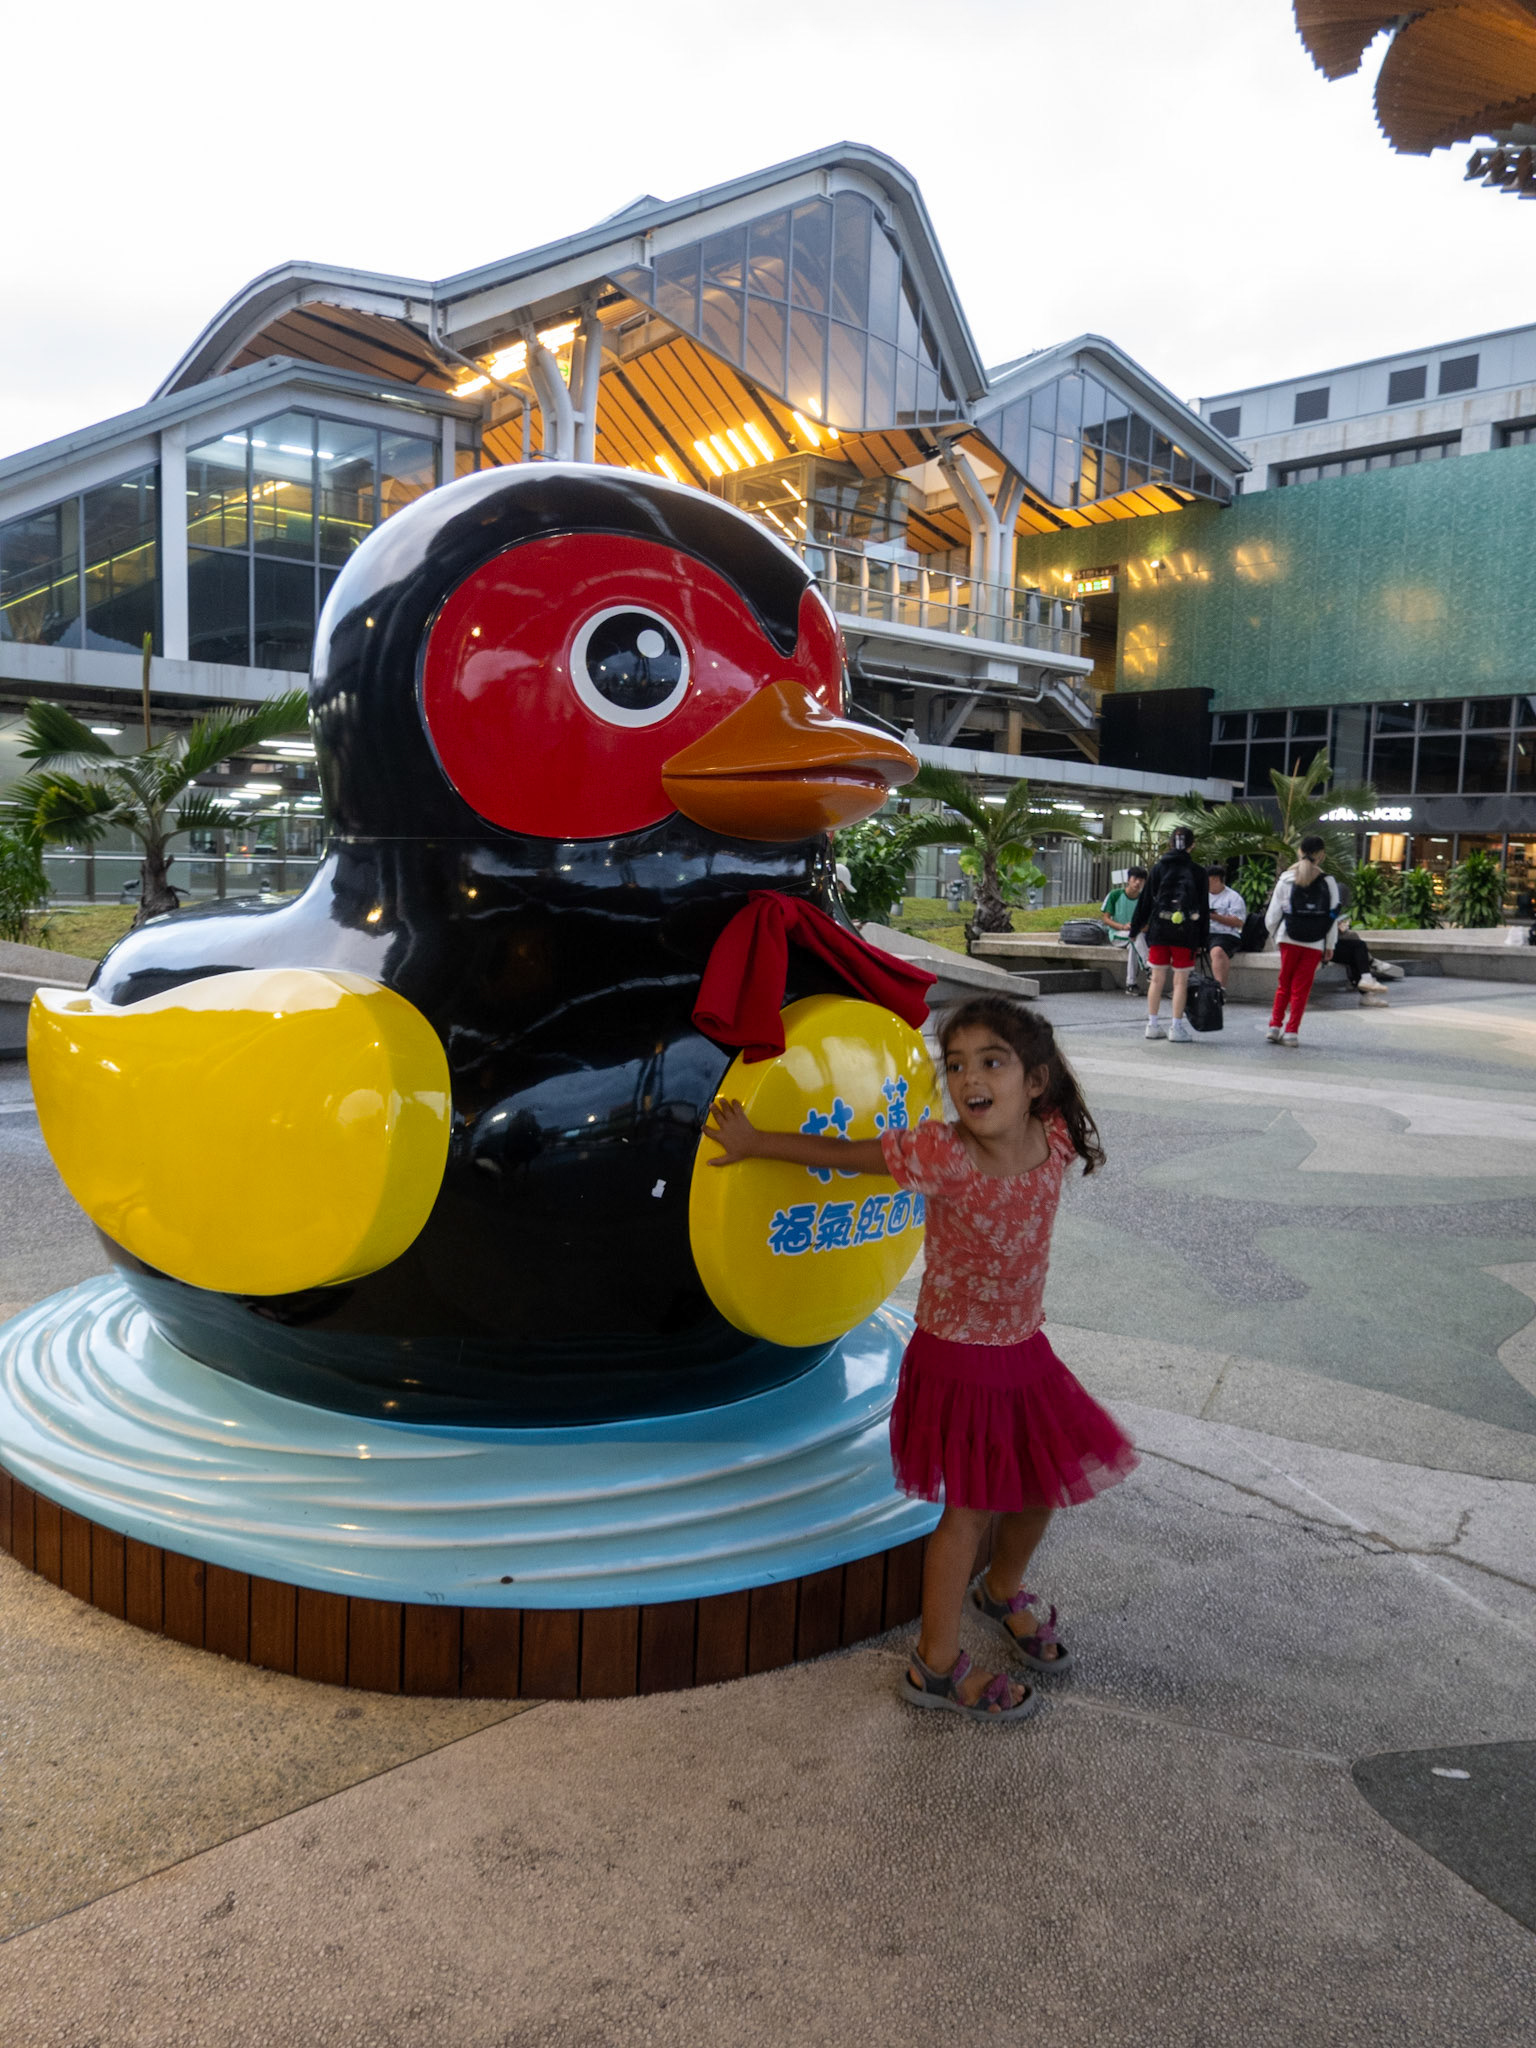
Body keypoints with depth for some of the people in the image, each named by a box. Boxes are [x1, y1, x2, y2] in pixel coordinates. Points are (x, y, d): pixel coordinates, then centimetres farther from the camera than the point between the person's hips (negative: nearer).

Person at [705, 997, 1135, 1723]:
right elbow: (840, 1154, -15)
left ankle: (1002, 1592, 50)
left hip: (1024, 1351, 5)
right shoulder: (941, 1153, -25)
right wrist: (753, 1141, -5)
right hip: (956, 1357, -5)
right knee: (970, 1508, 4)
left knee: (1041, 1485, 20)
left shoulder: (1054, 1140, -12)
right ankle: (936, 1665, 23)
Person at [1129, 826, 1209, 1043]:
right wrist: (1202, 941, 6)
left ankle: (1153, 1025, 14)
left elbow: (1145, 901, 4)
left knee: (1157, 979, 9)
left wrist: (1135, 929, 12)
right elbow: (1204, 909, 1)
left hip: (1158, 929, 2)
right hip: (1185, 934, -2)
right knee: (1181, 981, 4)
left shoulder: (1159, 868, 2)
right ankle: (1177, 1028, 6)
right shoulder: (1196, 872, -1)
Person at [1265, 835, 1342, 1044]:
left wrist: (1276, 933, 18)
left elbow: (1272, 916, -1)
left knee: (1284, 984, 14)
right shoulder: (1328, 882, -3)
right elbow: (1333, 917, 0)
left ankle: (1275, 1026, 8)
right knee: (1301, 988, 5)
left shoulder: (1286, 879, -2)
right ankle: (1291, 1032, 4)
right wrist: (1330, 946, 10)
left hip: (1289, 940, 1)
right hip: (1315, 944, -1)